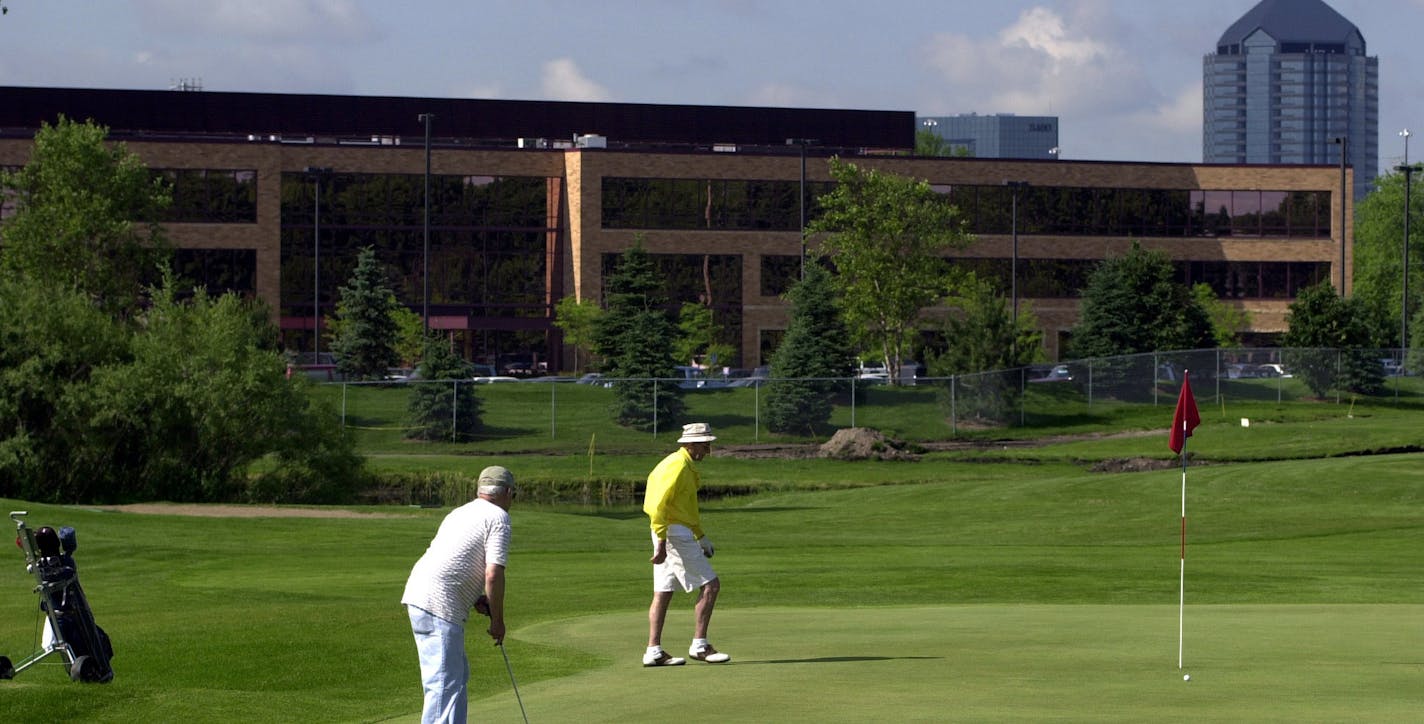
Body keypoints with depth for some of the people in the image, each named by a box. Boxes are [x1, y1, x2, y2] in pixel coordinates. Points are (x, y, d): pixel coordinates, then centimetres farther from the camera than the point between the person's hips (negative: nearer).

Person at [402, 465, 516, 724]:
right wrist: (497, 620, -1)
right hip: (438, 606, -9)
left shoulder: (461, 513, 23)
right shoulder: (498, 518, -4)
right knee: (444, 683, -11)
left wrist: (475, 599, 16)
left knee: (458, 674, 19)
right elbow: (493, 575, -13)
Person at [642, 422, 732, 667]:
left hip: (667, 535, 10)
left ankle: (654, 651, 7)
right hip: (675, 534, -10)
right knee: (710, 585, -7)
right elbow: (658, 506, -21)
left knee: (663, 593, 8)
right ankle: (699, 645, -6)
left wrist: (701, 537, 27)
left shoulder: (685, 466, 19)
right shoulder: (678, 466, -14)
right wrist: (661, 542, -23)